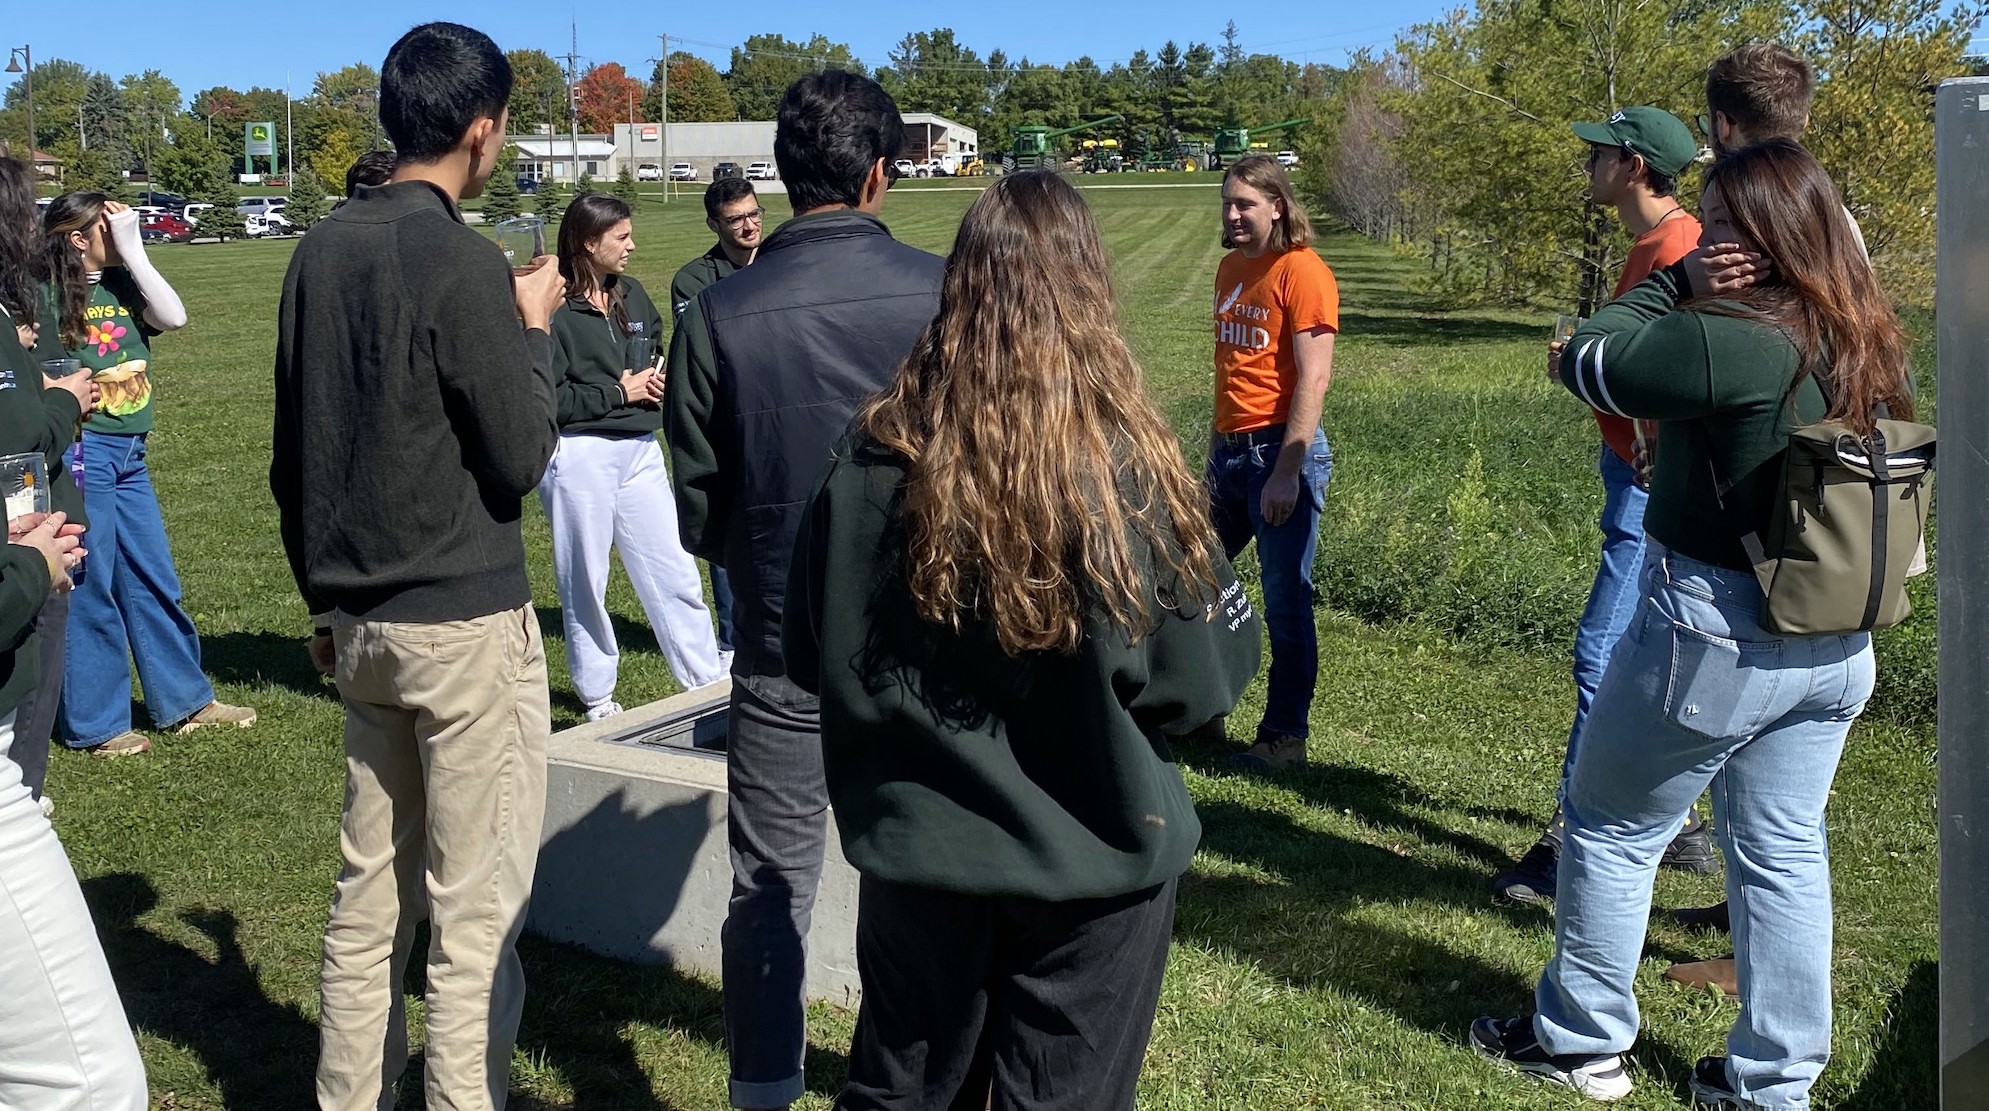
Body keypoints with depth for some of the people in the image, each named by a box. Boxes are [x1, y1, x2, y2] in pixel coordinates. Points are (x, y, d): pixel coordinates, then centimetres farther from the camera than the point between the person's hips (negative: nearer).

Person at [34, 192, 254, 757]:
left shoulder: (123, 285, 8)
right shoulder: (45, 295, -8)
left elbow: (173, 316, -9)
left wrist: (133, 248, -9)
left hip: (129, 454, 6)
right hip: (81, 452, -6)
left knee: (153, 580, 14)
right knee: (89, 587, 2)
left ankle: (185, 700, 26)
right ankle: (94, 724, 14)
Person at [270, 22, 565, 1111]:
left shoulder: (320, 250, 8)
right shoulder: (462, 262, -15)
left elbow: (291, 457, 13)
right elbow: (520, 458, -12)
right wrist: (534, 328, 1)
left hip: (359, 623, 7)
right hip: (467, 622, -7)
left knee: (368, 890, 16)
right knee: (477, 909, 1)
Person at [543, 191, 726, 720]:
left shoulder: (632, 295, 11)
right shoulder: (555, 310, -13)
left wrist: (655, 381, 4)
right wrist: (618, 391, -13)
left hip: (640, 451, 6)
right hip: (579, 455, -6)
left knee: (675, 572, 7)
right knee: (585, 581, 7)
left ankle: (710, 679, 16)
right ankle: (597, 698, 21)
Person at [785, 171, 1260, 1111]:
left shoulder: (875, 456, -13)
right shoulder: (1128, 467, -18)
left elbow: (809, 656, -2)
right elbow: (1210, 678, -10)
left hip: (921, 847, 2)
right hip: (1092, 859, -2)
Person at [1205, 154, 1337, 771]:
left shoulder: (1302, 271, -10)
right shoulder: (1231, 268, 14)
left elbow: (1313, 378, -16)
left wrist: (1287, 471, -20)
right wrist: (1215, 444, 15)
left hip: (1279, 450, -8)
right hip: (1228, 451, 8)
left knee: (1286, 604, 0)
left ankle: (1285, 738, 12)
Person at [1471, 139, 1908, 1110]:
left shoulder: (1734, 343, -24)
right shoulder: (1870, 344, 2)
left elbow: (1588, 362, -15)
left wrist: (1678, 281, -5)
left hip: (1717, 636, -8)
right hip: (1835, 646, 8)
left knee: (1612, 830, 11)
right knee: (1783, 854, 16)